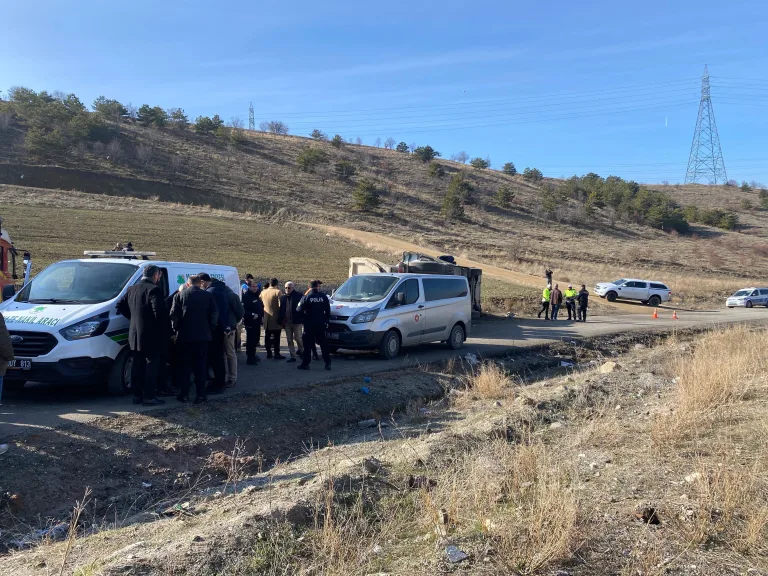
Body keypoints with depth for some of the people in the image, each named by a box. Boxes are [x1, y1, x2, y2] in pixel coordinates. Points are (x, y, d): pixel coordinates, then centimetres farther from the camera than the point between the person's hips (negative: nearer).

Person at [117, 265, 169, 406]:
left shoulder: (132, 289, 10)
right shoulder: (154, 290, -15)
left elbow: (120, 305, 15)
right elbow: (160, 312, -22)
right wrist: (164, 329, -8)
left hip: (135, 335, 8)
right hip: (151, 336, -8)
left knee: (137, 366, 14)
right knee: (152, 366, 0)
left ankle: (137, 395, 20)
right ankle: (149, 397, 1)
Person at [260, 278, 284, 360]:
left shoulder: (263, 292, 5)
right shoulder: (278, 292, -11)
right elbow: (281, 305, -16)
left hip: (267, 319, 5)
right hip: (276, 318, -5)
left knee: (267, 336, 12)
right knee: (276, 337, -1)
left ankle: (269, 353, 16)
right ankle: (276, 354, -1)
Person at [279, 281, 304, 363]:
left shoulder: (299, 296, -7)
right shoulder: (283, 297, 8)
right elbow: (281, 310, 9)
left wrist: (302, 320, -13)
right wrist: (282, 321, 3)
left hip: (296, 322, -5)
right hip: (287, 322, 5)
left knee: (298, 338, -1)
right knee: (289, 340, 7)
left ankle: (301, 351, 25)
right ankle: (293, 356, 14)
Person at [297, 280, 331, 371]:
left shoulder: (306, 297, -8)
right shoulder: (323, 297, 0)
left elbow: (300, 310, -9)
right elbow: (328, 311, 4)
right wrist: (327, 321, 14)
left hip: (309, 324, -2)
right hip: (321, 324, 2)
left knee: (308, 344, 4)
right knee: (323, 344, 9)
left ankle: (305, 363, 4)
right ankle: (327, 363, 8)